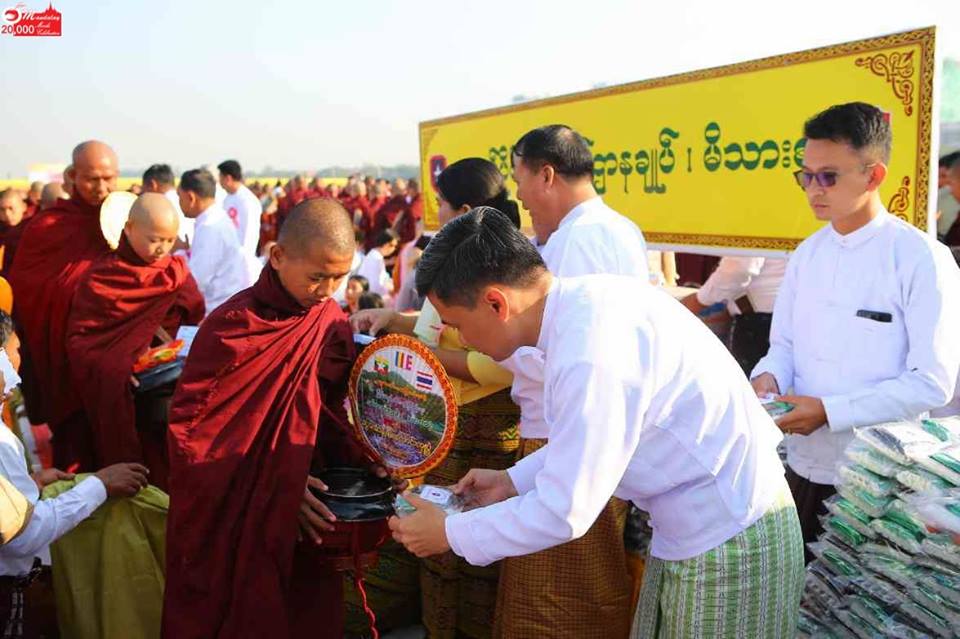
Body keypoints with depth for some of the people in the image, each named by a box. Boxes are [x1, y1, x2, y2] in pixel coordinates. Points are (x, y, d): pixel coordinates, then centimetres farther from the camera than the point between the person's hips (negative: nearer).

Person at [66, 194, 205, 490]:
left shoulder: (178, 273, 5)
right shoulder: (100, 278, -4)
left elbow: (196, 320, 5)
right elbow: (78, 338, -8)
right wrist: (109, 369, -22)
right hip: (118, 396, -2)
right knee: (125, 463, -2)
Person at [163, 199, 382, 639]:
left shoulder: (333, 322, -2)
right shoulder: (231, 325, -16)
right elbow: (189, 426, -15)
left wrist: (360, 457, -9)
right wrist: (272, 484, -20)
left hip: (307, 516, 4)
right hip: (235, 519, -4)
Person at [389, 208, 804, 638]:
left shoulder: (590, 356, -29)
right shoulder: (587, 298, -2)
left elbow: (563, 515, -22)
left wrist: (449, 534, -9)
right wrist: (513, 481, 13)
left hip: (726, 541, -8)